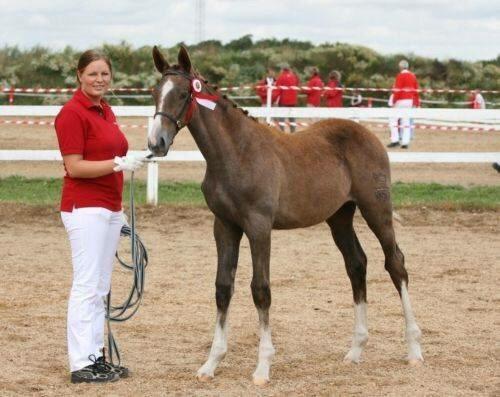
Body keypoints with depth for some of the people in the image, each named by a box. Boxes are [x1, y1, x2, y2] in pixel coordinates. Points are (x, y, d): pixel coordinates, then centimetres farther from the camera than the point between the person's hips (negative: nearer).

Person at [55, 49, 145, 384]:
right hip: (85, 209, -9)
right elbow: (75, 167, -16)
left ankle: (96, 357, 17)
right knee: (87, 286, -7)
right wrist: (118, 164, -24)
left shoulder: (106, 111, 15)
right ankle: (81, 365, -4)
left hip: (109, 209, 9)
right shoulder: (73, 113, -12)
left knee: (101, 288, 11)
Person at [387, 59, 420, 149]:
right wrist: (416, 103, 18)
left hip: (401, 101, -6)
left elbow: (397, 90, -15)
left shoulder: (400, 76, -10)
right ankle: (405, 142, 2)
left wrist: (393, 102, -11)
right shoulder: (413, 76, 10)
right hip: (410, 101, 6)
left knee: (393, 120, 1)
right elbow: (416, 90, 13)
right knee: (406, 121, 6)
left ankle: (395, 140, -9)